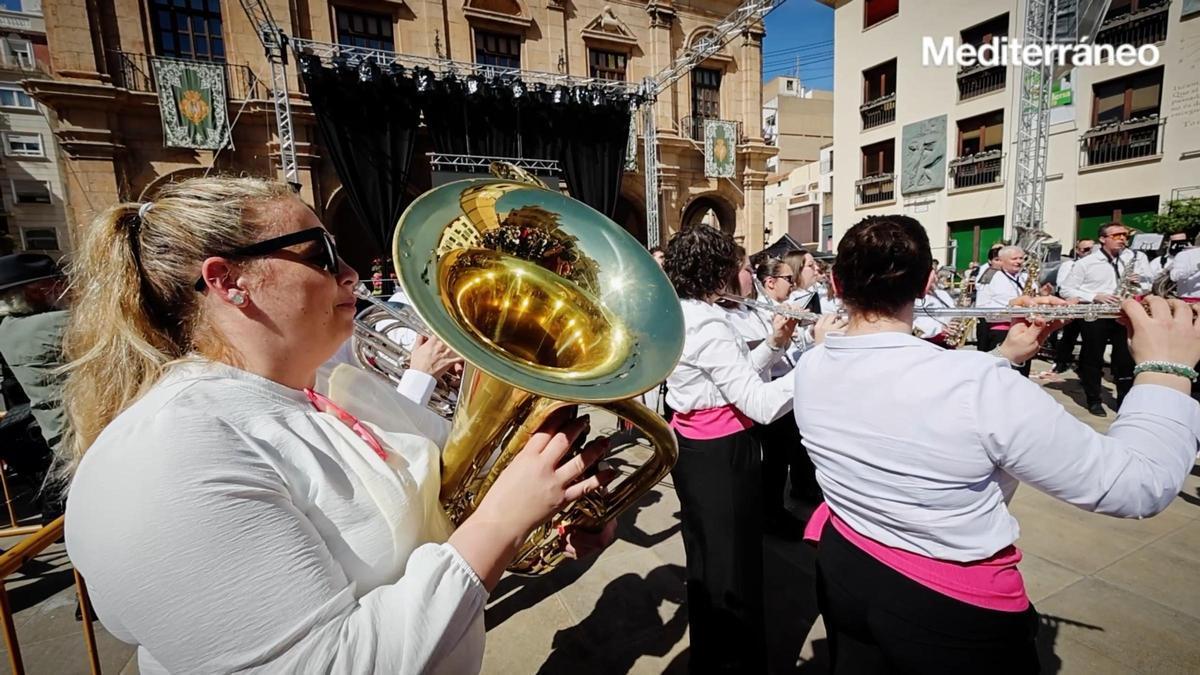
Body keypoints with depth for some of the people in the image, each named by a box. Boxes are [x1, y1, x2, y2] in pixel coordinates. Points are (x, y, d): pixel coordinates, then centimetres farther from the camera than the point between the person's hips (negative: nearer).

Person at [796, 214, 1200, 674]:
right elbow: (1136, 485, -17)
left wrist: (1004, 356, 1)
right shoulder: (979, 385, -30)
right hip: (953, 612, -4)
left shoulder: (809, 369, -12)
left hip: (844, 574, 5)